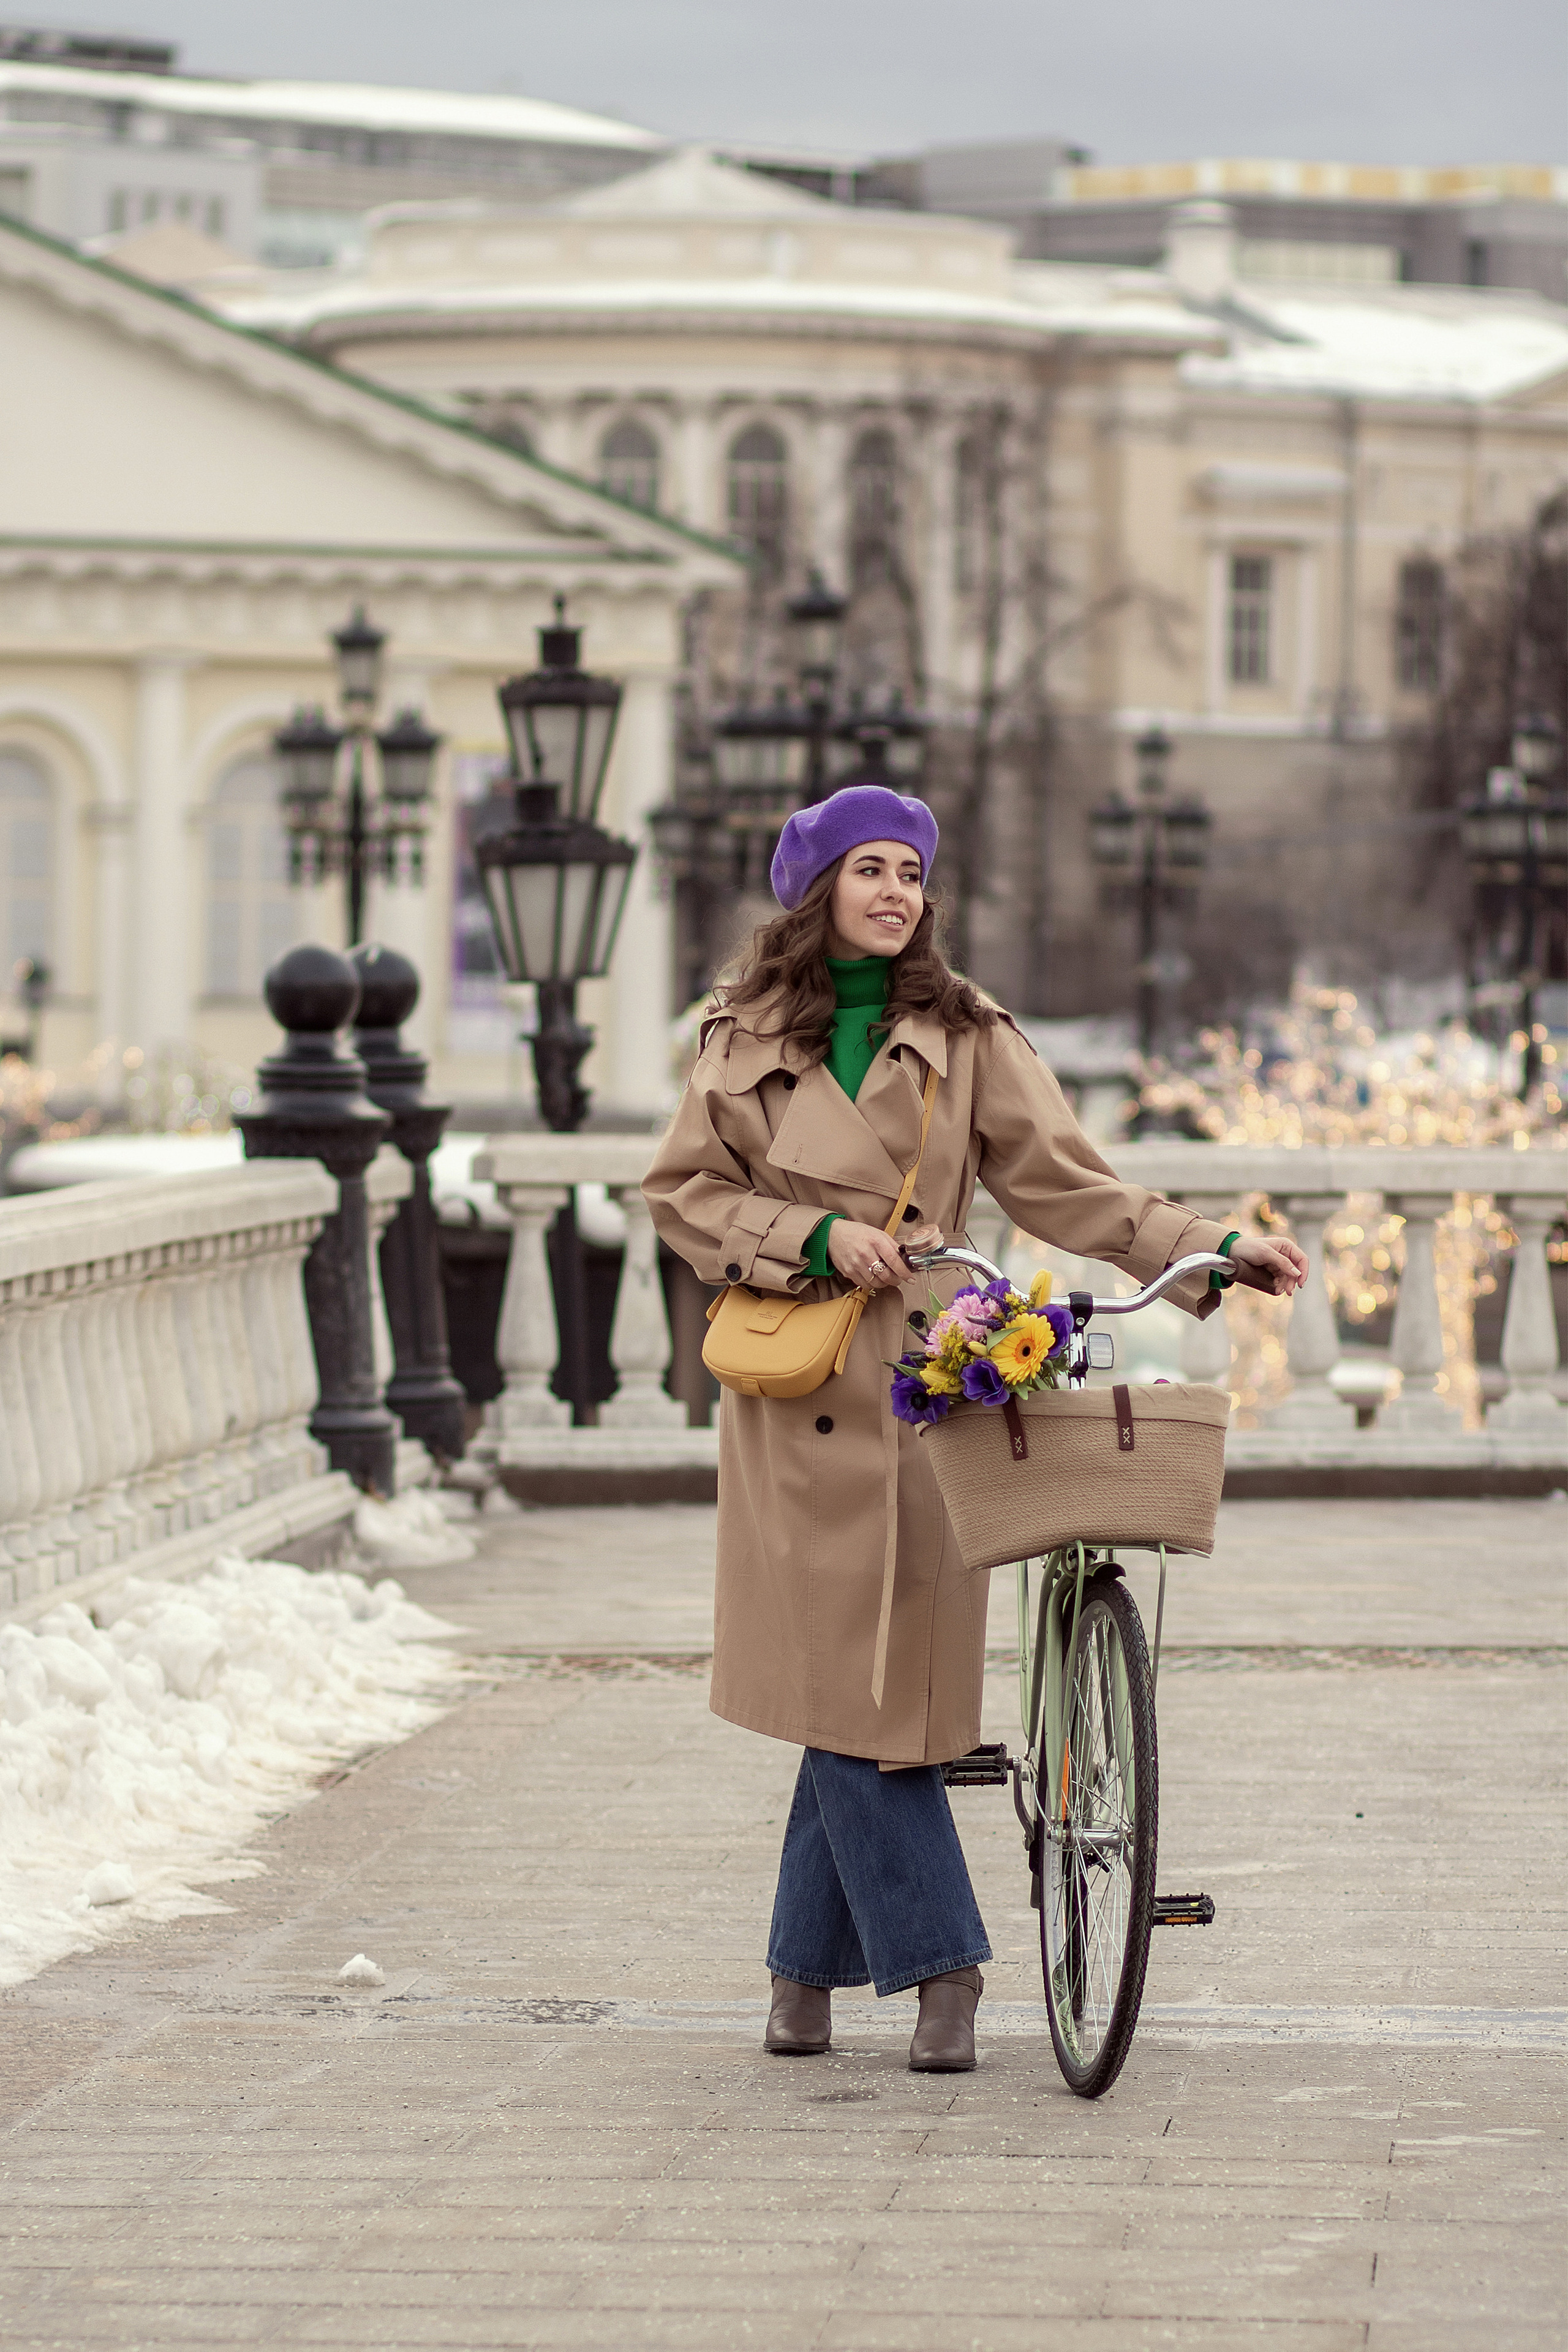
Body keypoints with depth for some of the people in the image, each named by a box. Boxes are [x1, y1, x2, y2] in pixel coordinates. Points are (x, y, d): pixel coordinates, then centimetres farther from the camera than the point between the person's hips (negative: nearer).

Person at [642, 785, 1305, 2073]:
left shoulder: (966, 1037, 8)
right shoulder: (749, 1039, 9)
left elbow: (1062, 1182, 5)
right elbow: (685, 1193, 6)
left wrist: (1213, 1251, -6)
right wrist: (819, 1237, -9)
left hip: (921, 1380, 0)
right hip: (797, 1393, 0)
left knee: (870, 1681, -2)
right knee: (840, 1676, -6)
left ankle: (809, 1966, 11)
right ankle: (941, 1966, 0)